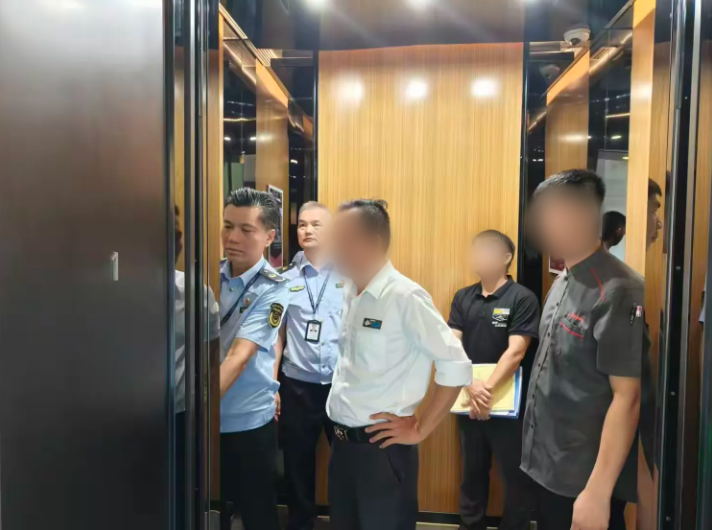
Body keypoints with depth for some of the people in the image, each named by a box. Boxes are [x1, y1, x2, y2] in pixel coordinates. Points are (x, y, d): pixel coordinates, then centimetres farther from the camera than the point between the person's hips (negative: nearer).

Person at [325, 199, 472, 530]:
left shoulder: (405, 297, -17)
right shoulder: (348, 294, 6)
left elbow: (456, 366, -19)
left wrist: (419, 430, -13)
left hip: (383, 448, -7)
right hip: (342, 443, 7)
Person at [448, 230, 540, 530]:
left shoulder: (522, 298, -9)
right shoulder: (462, 298, 5)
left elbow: (515, 352, -17)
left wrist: (488, 389, -24)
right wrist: (470, 386, -18)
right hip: (468, 402, 5)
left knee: (515, 476, 9)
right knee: (472, 472, 18)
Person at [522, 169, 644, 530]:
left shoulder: (618, 293, -20)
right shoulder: (563, 282, 5)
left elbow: (628, 399, -21)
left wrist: (598, 492, -21)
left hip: (585, 478, -8)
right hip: (549, 466, 8)